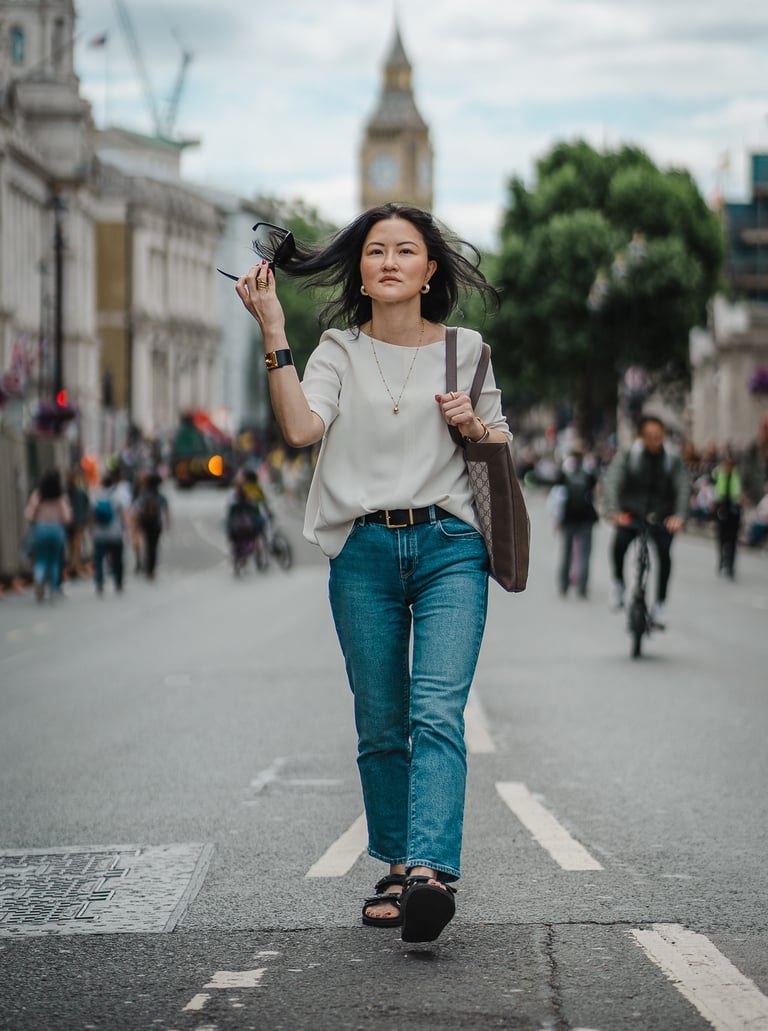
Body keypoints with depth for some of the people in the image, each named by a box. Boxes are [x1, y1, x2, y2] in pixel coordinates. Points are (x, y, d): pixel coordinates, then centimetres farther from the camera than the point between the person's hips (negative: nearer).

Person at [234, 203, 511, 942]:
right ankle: (395, 868, 19)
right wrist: (273, 331, -14)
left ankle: (432, 871, -27)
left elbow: (504, 445, 19)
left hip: (449, 547, -1)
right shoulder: (339, 350, 7)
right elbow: (301, 427, -12)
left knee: (438, 711, -16)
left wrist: (473, 425, -3)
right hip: (364, 552, 1)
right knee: (380, 723, 5)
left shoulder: (465, 349, 10)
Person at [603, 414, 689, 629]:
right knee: (619, 545, -26)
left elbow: (683, 489, -8)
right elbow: (611, 483, -14)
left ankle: (660, 603, -8)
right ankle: (619, 583, 2)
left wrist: (679, 516, -24)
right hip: (631, 514, -1)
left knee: (664, 553, -20)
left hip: (662, 518, 1)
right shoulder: (627, 457, -5)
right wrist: (613, 511, -29)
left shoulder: (673, 460, -1)